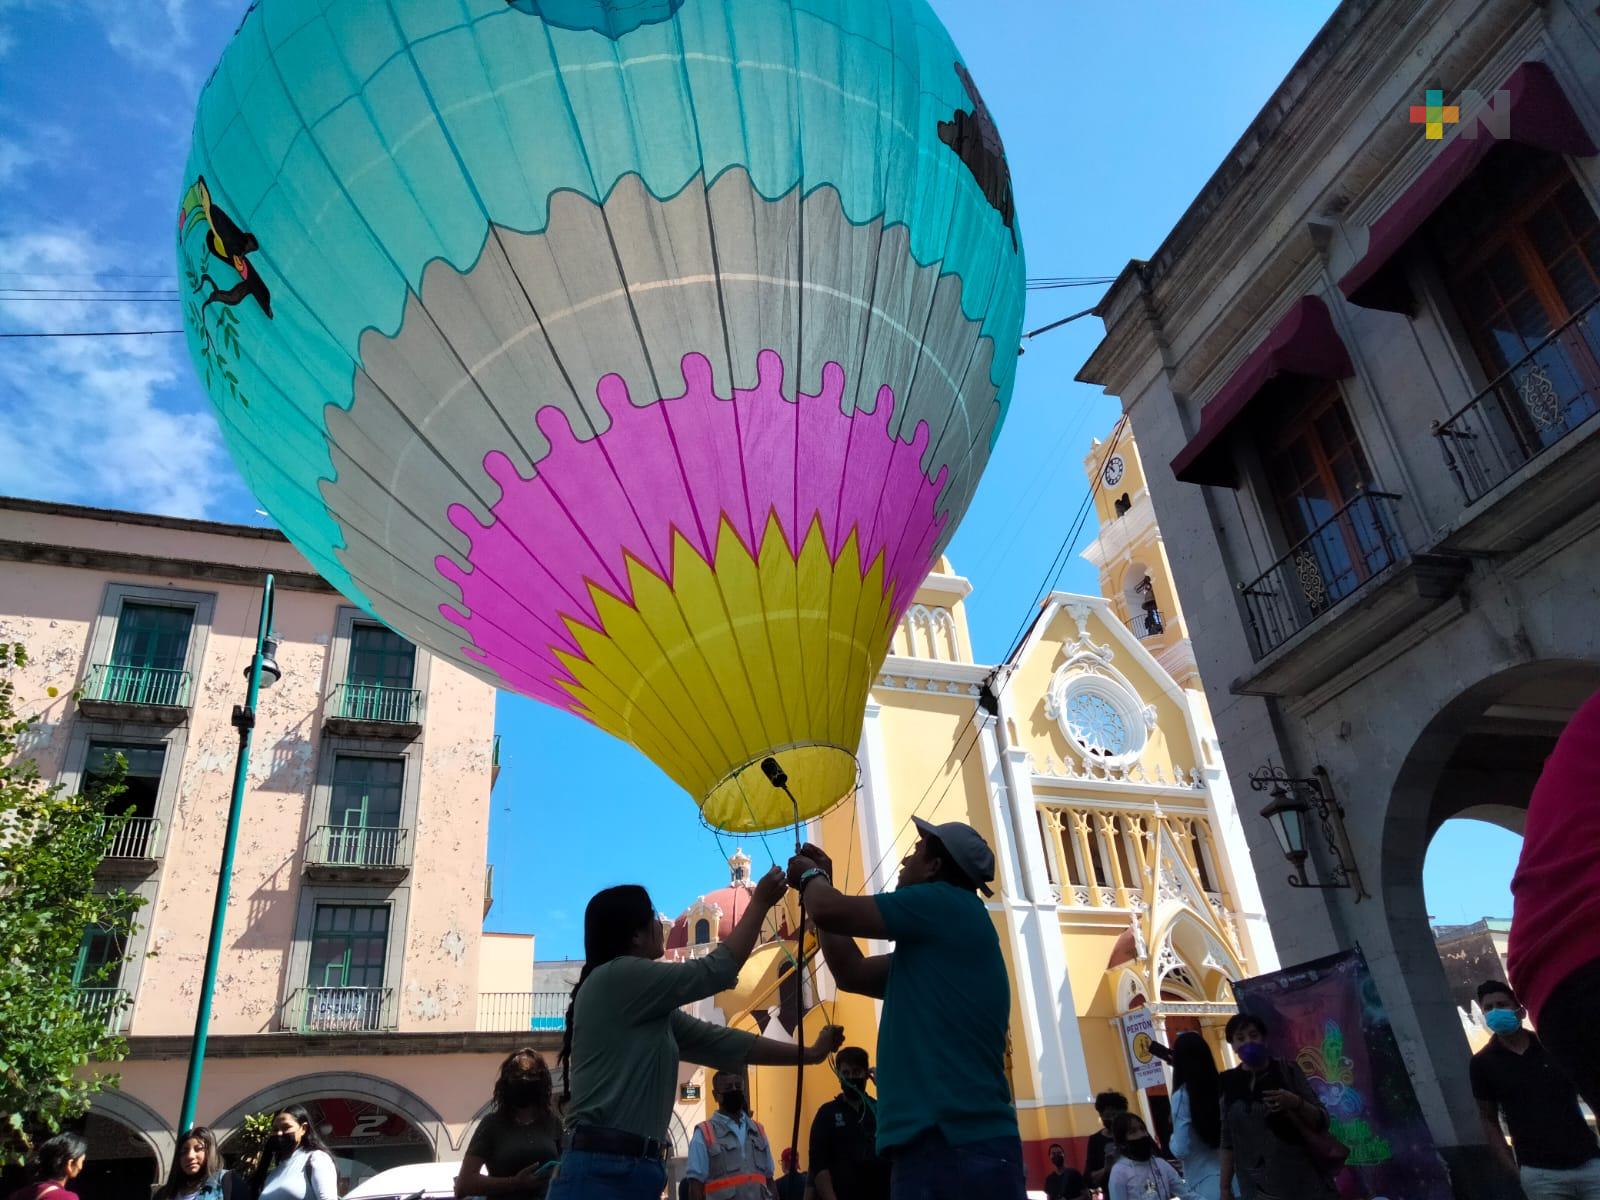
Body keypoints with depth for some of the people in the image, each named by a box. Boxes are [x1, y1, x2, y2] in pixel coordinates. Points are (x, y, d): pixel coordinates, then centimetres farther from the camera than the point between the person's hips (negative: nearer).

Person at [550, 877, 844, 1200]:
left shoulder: (649, 1011, 18)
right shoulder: (615, 978, -9)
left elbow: (720, 1042, 20)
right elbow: (716, 971, -6)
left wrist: (810, 1053, 23)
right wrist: (761, 903, 4)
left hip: (633, 1169, 9)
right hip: (602, 1172, -9)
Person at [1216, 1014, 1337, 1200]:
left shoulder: (1287, 1071, -1)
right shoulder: (1229, 1084, 3)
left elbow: (1321, 1121, -1)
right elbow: (1227, 1141, 5)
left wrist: (1296, 1103, -19)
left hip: (1304, 1180, -1)